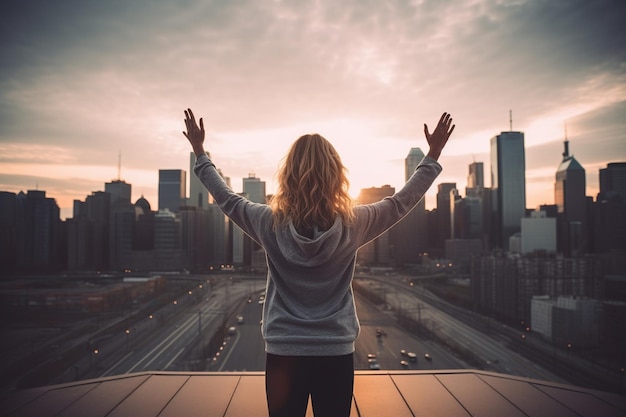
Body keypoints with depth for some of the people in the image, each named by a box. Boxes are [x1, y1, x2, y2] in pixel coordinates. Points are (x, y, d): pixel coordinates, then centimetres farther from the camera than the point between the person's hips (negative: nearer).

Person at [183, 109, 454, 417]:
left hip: (283, 353, 0)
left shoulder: (270, 223, -10)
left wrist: (200, 152, 18)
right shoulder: (352, 224, -11)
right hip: (336, 354, 0)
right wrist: (433, 156, 13)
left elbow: (226, 198, 6)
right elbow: (401, 202, 2)